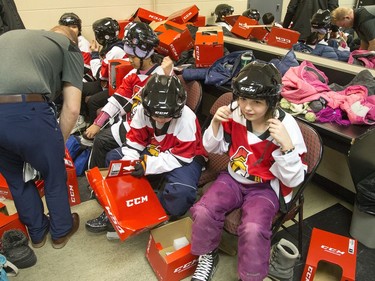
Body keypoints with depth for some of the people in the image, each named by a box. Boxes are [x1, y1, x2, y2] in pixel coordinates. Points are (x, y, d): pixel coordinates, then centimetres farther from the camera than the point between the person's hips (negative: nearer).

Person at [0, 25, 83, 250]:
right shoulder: (69, 47, 16)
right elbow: (72, 108, 4)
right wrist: (60, 142, 19)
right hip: (26, 111, -5)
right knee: (54, 174, 22)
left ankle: (37, 232, 46)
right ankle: (61, 231, 42)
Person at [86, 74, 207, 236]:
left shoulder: (186, 118, -28)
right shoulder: (142, 110, -14)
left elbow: (181, 157, -25)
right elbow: (134, 142, -4)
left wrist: (149, 164, -35)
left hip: (187, 157, -5)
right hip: (153, 151, 6)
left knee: (181, 192, -37)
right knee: (114, 157, -4)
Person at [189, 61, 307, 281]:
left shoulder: (287, 126, -20)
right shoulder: (234, 113, -12)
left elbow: (294, 180, -17)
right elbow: (213, 148, 3)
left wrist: (286, 144, -32)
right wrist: (216, 123, -17)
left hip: (266, 188, -3)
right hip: (233, 178, 3)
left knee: (253, 230, -30)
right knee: (203, 212, -21)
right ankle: (208, 255, 12)